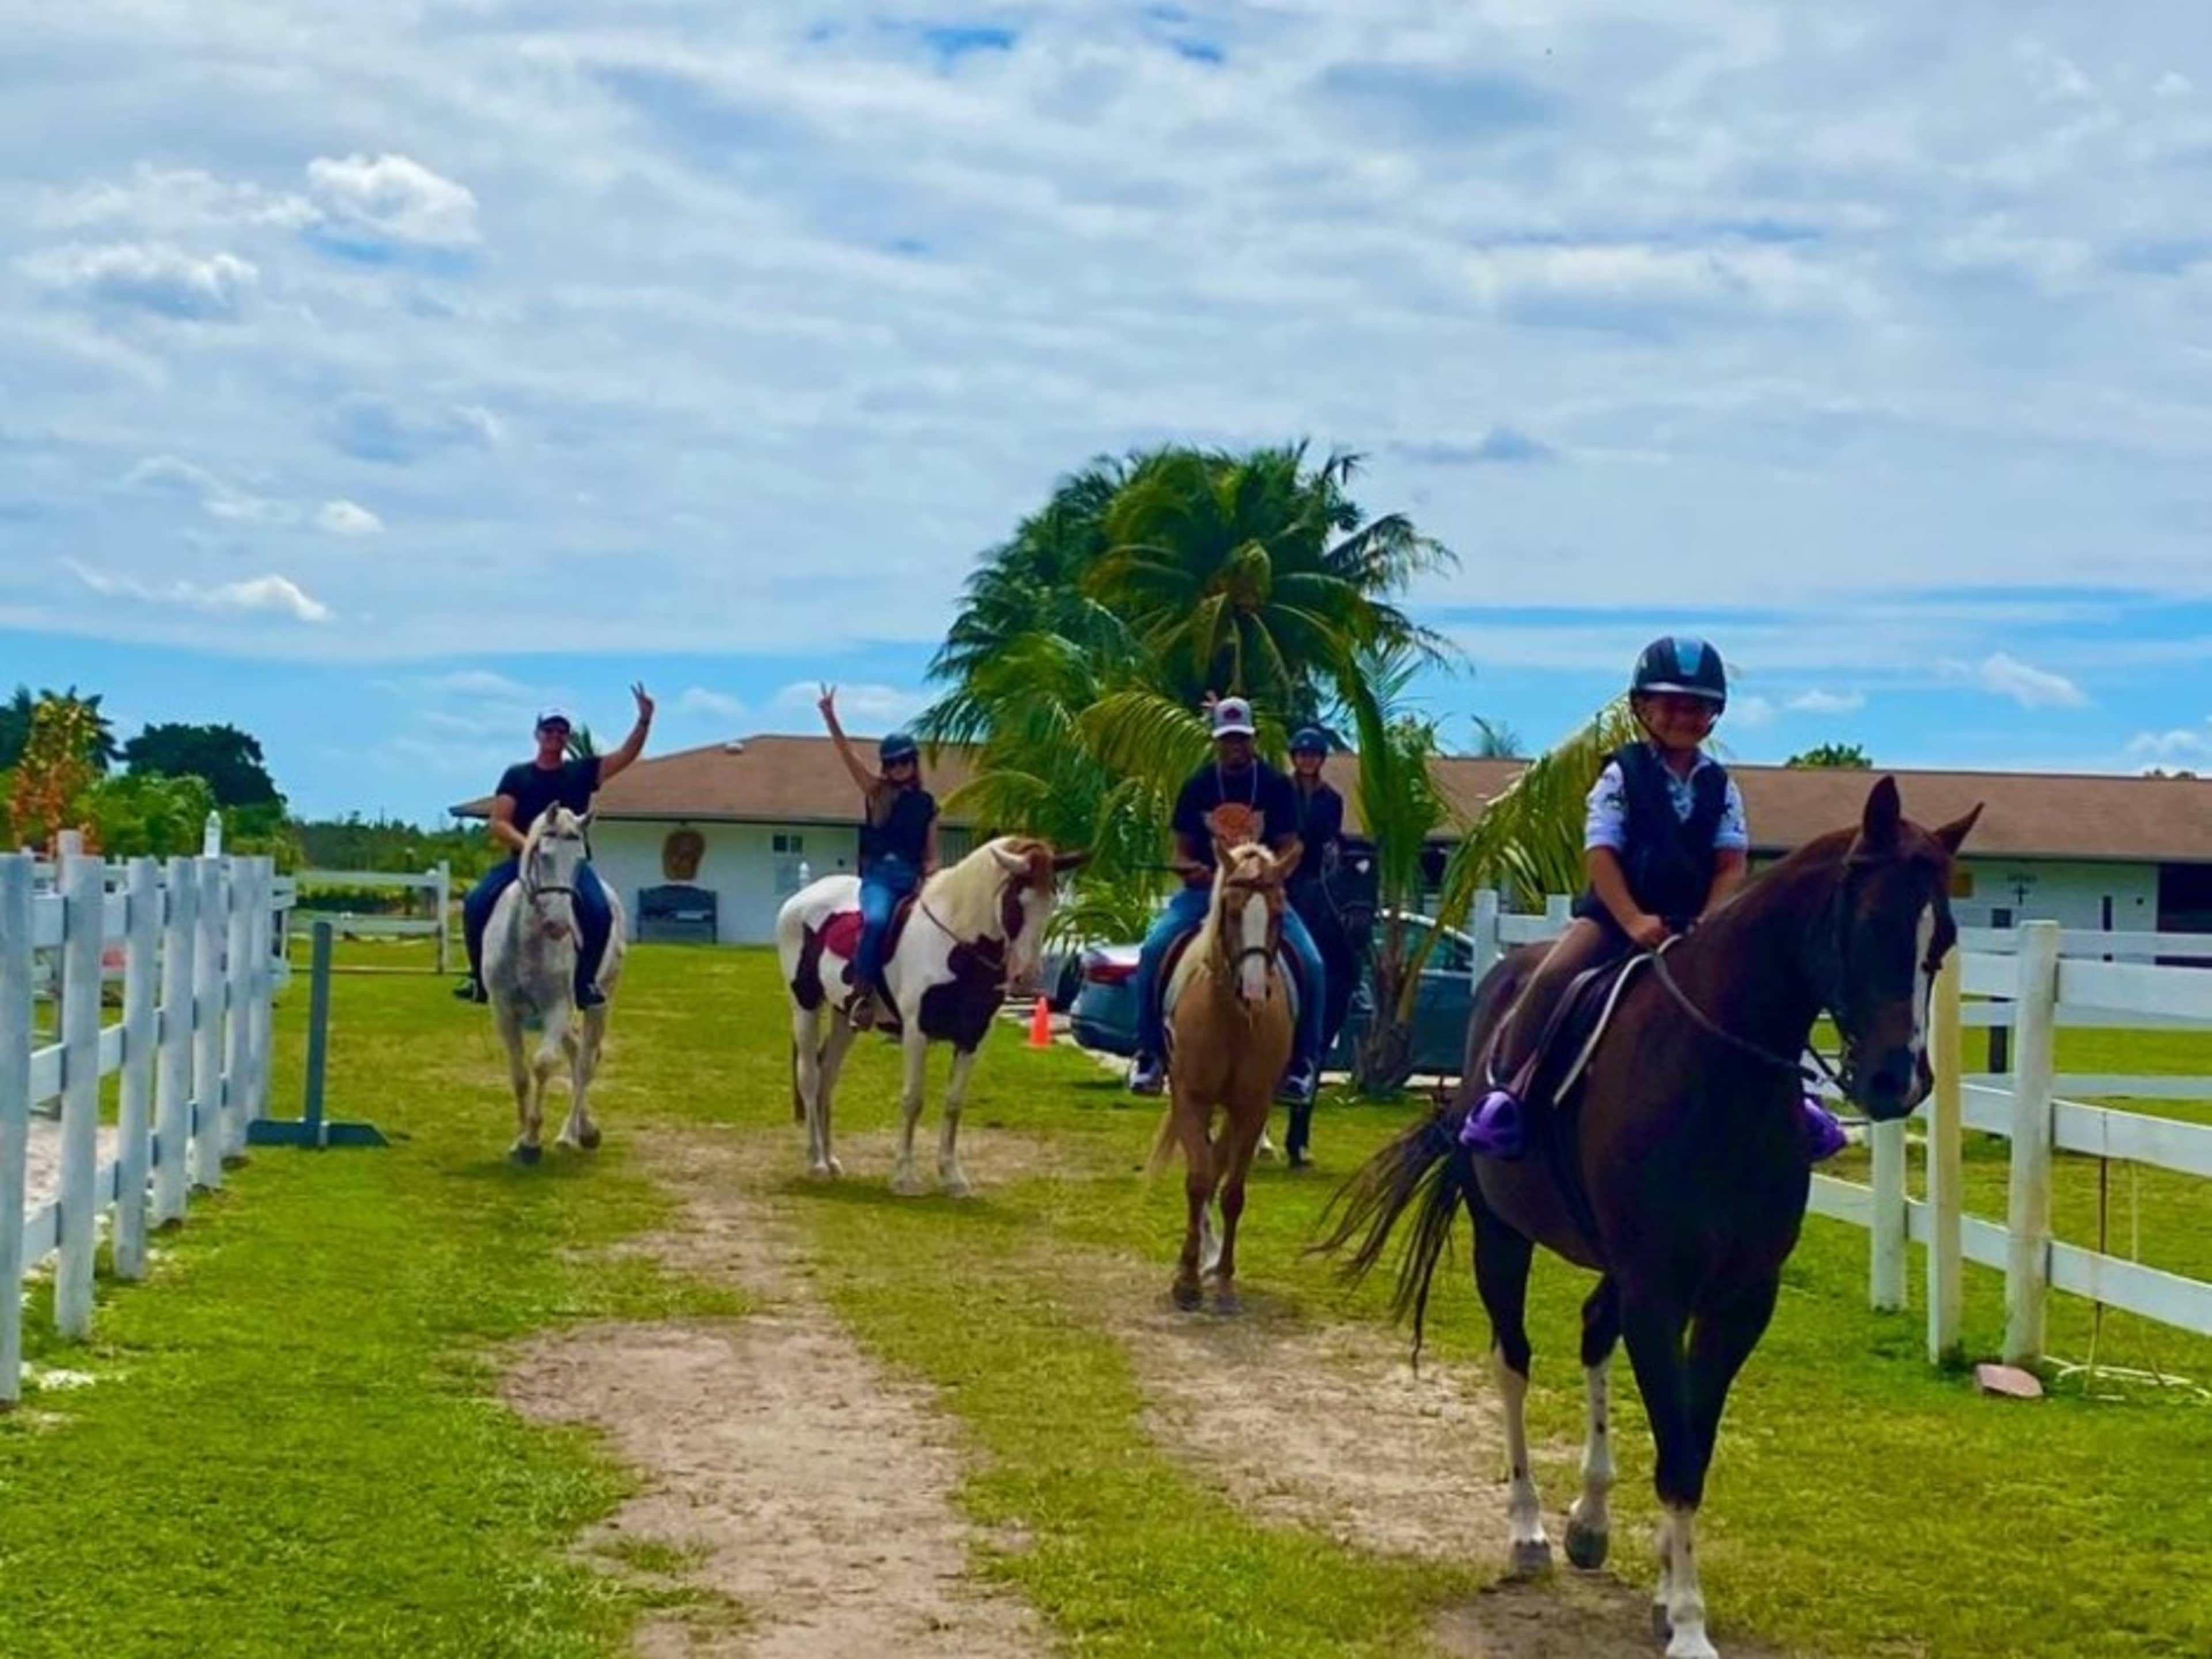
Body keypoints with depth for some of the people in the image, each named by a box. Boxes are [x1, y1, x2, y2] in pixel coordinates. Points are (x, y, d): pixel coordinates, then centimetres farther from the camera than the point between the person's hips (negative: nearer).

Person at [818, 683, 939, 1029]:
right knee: (877, 920, -33)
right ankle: (862, 994, -28)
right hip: (879, 875, -3)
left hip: (914, 879, 3)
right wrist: (830, 716, -19)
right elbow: (846, 752, -7)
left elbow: (931, 854, 14)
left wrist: (930, 878, -8)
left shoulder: (927, 803, 13)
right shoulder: (875, 791, 6)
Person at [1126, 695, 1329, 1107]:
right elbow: (1182, 850, 5)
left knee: (1311, 965, -21)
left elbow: (1288, 849, 1)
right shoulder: (1198, 786, 2)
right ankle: (1149, 1052, -12)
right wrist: (1190, 868, -18)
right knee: (1153, 950, -24)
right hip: (1206, 888, 0)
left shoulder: (1276, 786, 0)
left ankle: (1303, 1062, -3)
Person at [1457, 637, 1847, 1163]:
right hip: (1616, 912, -3)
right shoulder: (1623, 774, -1)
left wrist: (1709, 923, -17)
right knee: (1554, 978, -27)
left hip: (1696, 921, 3)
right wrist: (1634, 921, -23)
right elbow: (1600, 853, -10)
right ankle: (1508, 1092, -20)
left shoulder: (1720, 786, 8)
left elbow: (1732, 863, 1)